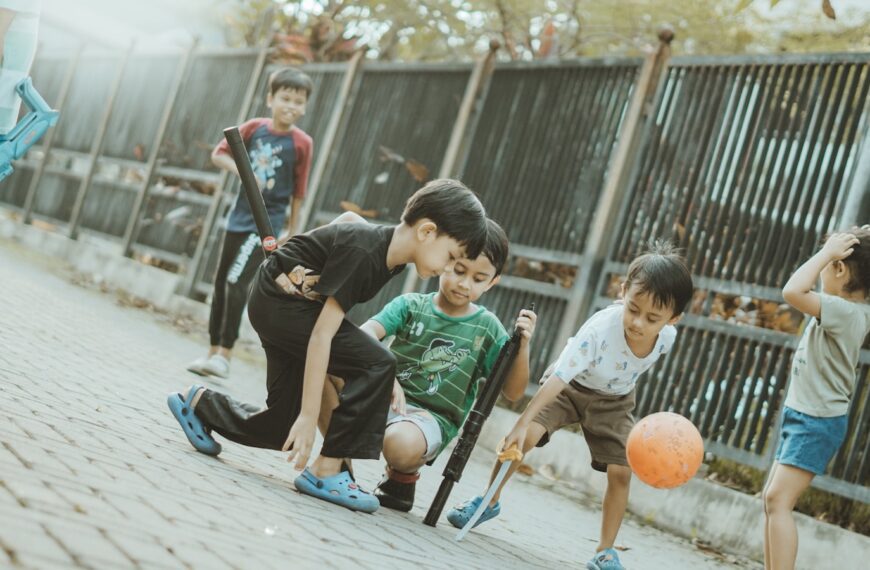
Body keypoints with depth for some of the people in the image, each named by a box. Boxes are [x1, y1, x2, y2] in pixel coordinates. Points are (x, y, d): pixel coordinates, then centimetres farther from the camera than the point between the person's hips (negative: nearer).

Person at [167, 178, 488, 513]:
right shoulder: (362, 252, -30)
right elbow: (322, 334, -31)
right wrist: (309, 415, -30)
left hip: (293, 306, 9)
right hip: (278, 301, -9)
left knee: (283, 430, 10)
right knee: (377, 365, -23)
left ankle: (198, 402, 32)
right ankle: (325, 472, -15)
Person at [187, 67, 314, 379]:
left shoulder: (301, 143, -9)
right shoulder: (254, 128, -1)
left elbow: (298, 192, -3)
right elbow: (218, 154, 2)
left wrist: (292, 232, 0)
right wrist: (242, 170, -17)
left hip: (267, 222, -5)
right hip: (239, 216, 5)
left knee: (237, 282, -16)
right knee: (221, 282, 11)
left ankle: (225, 356, -9)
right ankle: (213, 351, 23)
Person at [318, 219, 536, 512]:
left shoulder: (487, 328, 5)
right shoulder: (410, 305, 4)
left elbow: (512, 392, 3)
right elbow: (365, 334, -13)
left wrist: (523, 345, -14)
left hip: (433, 416, -2)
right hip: (383, 398, 2)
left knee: (401, 445, -39)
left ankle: (404, 475, 2)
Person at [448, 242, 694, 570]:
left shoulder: (667, 337, -24)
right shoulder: (600, 330, -40)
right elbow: (559, 378, -43)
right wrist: (523, 422, -48)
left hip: (614, 400, 3)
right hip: (570, 385, -3)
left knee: (621, 472, -8)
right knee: (526, 436, -21)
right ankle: (489, 501, 3)